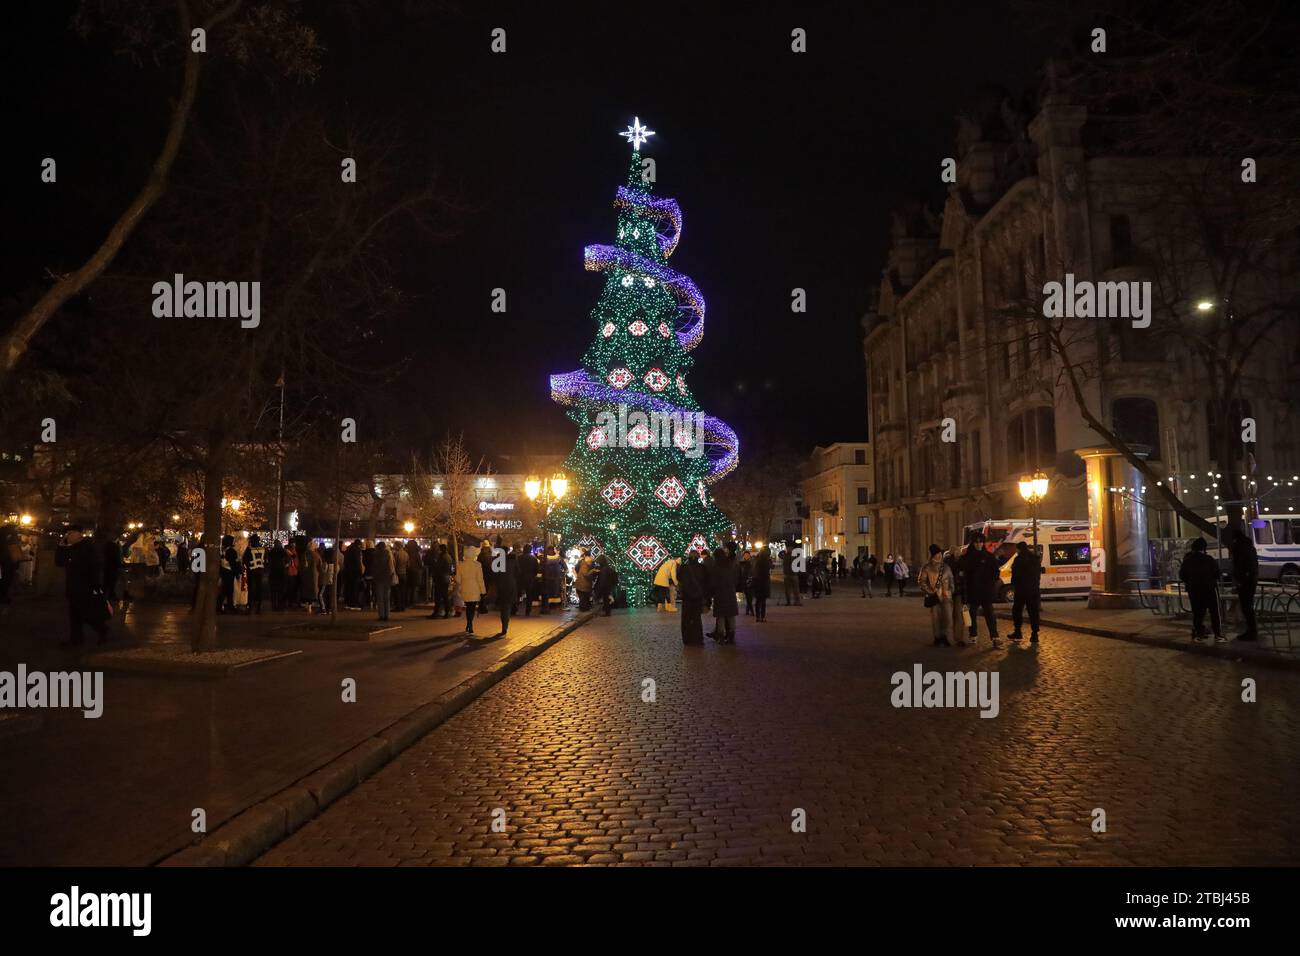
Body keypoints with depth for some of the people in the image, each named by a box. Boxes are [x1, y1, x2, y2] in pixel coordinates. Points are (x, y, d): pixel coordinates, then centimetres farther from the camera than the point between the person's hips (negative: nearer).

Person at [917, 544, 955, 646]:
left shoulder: (945, 567, 11)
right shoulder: (927, 567, -2)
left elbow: (951, 579, 19)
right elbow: (921, 581, -2)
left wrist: (951, 591, 10)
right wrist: (929, 592, -7)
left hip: (946, 596, 3)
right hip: (934, 596, -3)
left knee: (947, 617, -1)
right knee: (936, 618, 0)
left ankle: (944, 636, 20)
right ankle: (937, 638, 14)